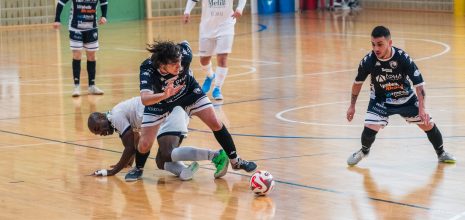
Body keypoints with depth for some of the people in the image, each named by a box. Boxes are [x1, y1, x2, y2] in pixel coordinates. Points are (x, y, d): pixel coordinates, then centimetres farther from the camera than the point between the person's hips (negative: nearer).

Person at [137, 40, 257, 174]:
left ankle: (235, 161, 14)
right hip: (159, 99, -2)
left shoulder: (185, 55, -34)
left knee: (216, 124, -7)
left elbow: (185, 44, -9)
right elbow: (144, 99, -56)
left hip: (188, 91, 2)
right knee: (144, 145, -10)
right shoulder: (147, 70, -42)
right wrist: (164, 95, -74)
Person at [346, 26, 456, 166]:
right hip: (380, 100, 0)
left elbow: (418, 83, -22)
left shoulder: (403, 58, -27)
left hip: (406, 99, 0)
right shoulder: (368, 61, -23)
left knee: (428, 124, 2)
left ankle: (441, 153, 29)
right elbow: (358, 82, -4)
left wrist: (422, 109, -29)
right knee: (370, 128, -19)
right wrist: (352, 106, 3)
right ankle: (364, 151, 16)